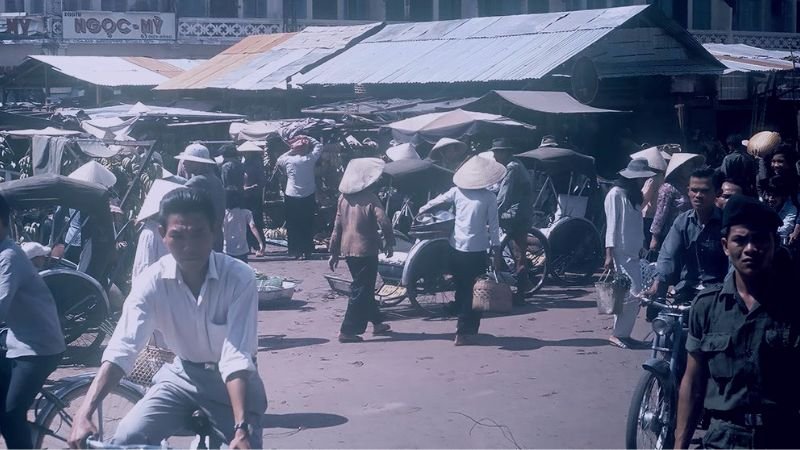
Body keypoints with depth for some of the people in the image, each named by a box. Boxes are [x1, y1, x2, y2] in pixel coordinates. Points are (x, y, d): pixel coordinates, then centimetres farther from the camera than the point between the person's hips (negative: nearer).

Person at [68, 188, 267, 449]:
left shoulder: (239, 278, -26)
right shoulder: (152, 281, -19)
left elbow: (237, 359, -31)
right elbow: (120, 350, -29)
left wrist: (242, 428, -43)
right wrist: (83, 414, -41)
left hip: (233, 380, -2)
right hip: (182, 374, 2)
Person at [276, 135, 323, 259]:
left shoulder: (288, 160, -8)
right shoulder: (310, 159, -6)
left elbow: (279, 160, 15)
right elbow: (319, 145, 10)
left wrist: (290, 151, 10)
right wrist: (307, 138, 9)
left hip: (292, 198, 0)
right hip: (309, 197, 0)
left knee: (293, 226, 8)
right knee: (307, 226, 6)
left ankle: (295, 251, 9)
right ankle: (306, 251, 5)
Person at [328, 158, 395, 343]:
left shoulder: (344, 198, 5)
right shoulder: (371, 199, -13)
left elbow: (337, 227, 8)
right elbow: (384, 223, -20)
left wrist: (334, 253, 13)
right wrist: (389, 243, -5)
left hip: (348, 250, 7)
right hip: (366, 250, -7)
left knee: (363, 287, 20)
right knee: (361, 291, -1)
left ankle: (377, 322, 31)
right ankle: (347, 331, -2)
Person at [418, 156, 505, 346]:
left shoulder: (458, 192, 2)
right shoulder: (489, 197, -7)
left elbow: (436, 201, 13)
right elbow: (493, 226, -6)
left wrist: (421, 211, 31)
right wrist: (496, 251, 0)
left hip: (456, 248, 4)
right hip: (477, 250, -4)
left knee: (461, 289, 18)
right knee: (474, 292, 3)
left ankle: (462, 327, 27)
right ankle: (466, 332, 0)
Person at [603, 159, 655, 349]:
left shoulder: (635, 196, 16)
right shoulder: (616, 194, -9)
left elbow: (638, 225, 16)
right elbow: (611, 226, -12)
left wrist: (642, 248, 11)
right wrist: (609, 255, -16)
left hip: (633, 253, 8)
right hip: (620, 254, -8)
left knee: (630, 295, 7)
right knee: (633, 295, -11)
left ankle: (622, 333, 14)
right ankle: (619, 333, -1)